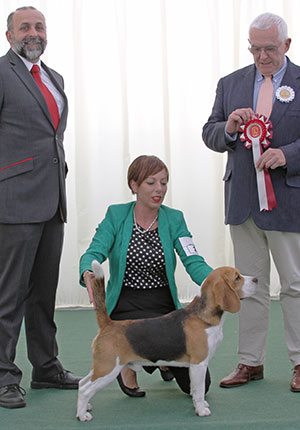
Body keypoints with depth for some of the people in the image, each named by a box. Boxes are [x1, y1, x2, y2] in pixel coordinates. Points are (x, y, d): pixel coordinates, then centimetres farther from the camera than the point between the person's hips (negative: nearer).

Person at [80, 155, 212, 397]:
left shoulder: (174, 219, -1)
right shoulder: (117, 216, -4)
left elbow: (194, 263, -12)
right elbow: (94, 253, -16)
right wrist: (88, 274, -41)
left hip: (165, 306, 3)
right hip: (125, 307, -3)